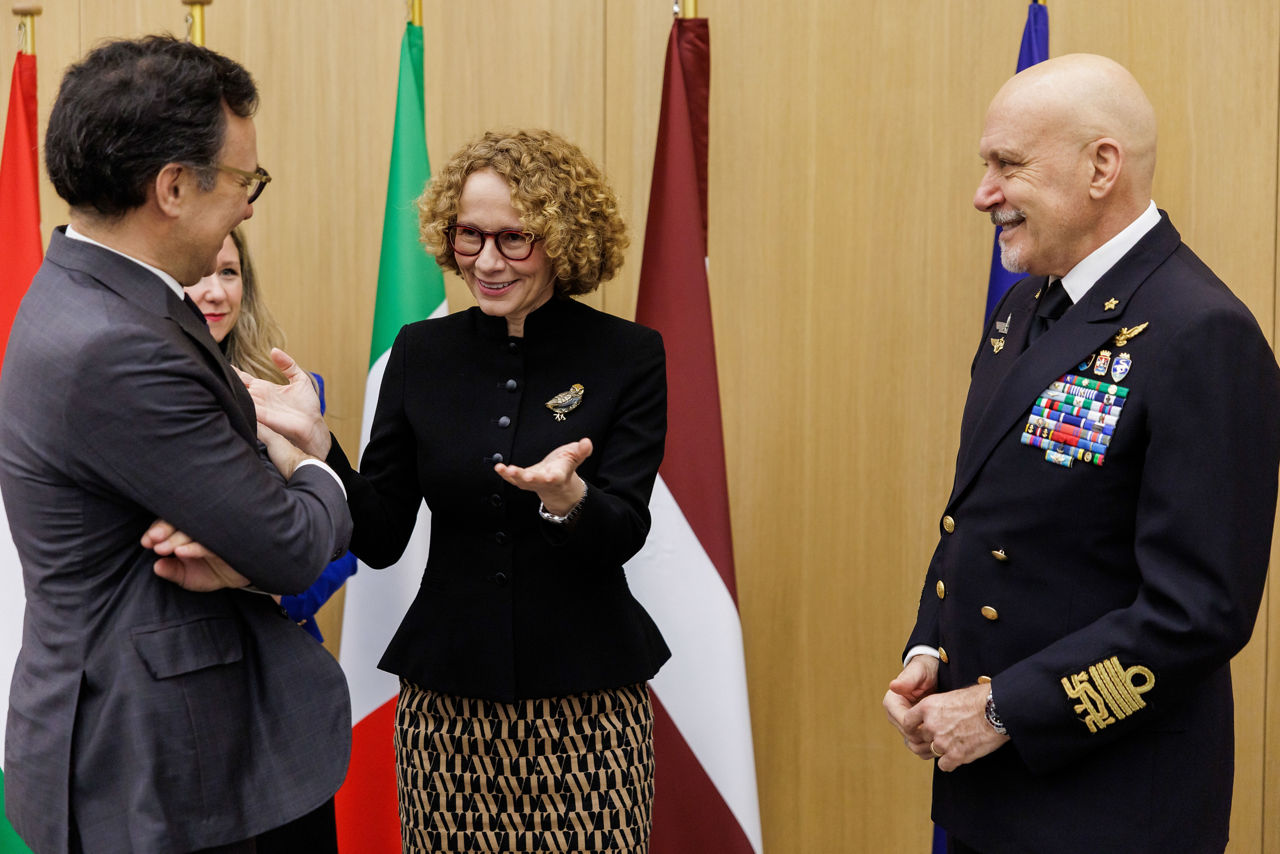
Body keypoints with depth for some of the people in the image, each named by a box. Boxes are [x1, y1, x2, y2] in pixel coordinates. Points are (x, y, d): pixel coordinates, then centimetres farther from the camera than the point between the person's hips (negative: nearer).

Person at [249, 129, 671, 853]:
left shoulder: (629, 355, -4)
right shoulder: (422, 352, 3)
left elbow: (624, 534, -10)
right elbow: (380, 540, 3)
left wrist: (566, 496, -31)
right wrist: (317, 440, -13)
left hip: (586, 698, -2)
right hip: (447, 704, 2)